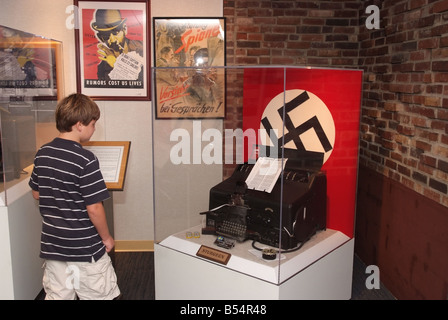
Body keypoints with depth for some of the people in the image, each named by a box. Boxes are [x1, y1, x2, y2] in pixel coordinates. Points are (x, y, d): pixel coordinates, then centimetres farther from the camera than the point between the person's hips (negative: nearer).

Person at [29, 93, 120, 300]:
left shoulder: (42, 153, 0)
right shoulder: (86, 160, -21)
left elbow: (36, 193, 12)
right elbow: (94, 208, -20)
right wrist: (106, 237, -6)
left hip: (52, 244, 6)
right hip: (85, 247, -6)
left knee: (57, 295, 17)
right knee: (100, 295, 11)